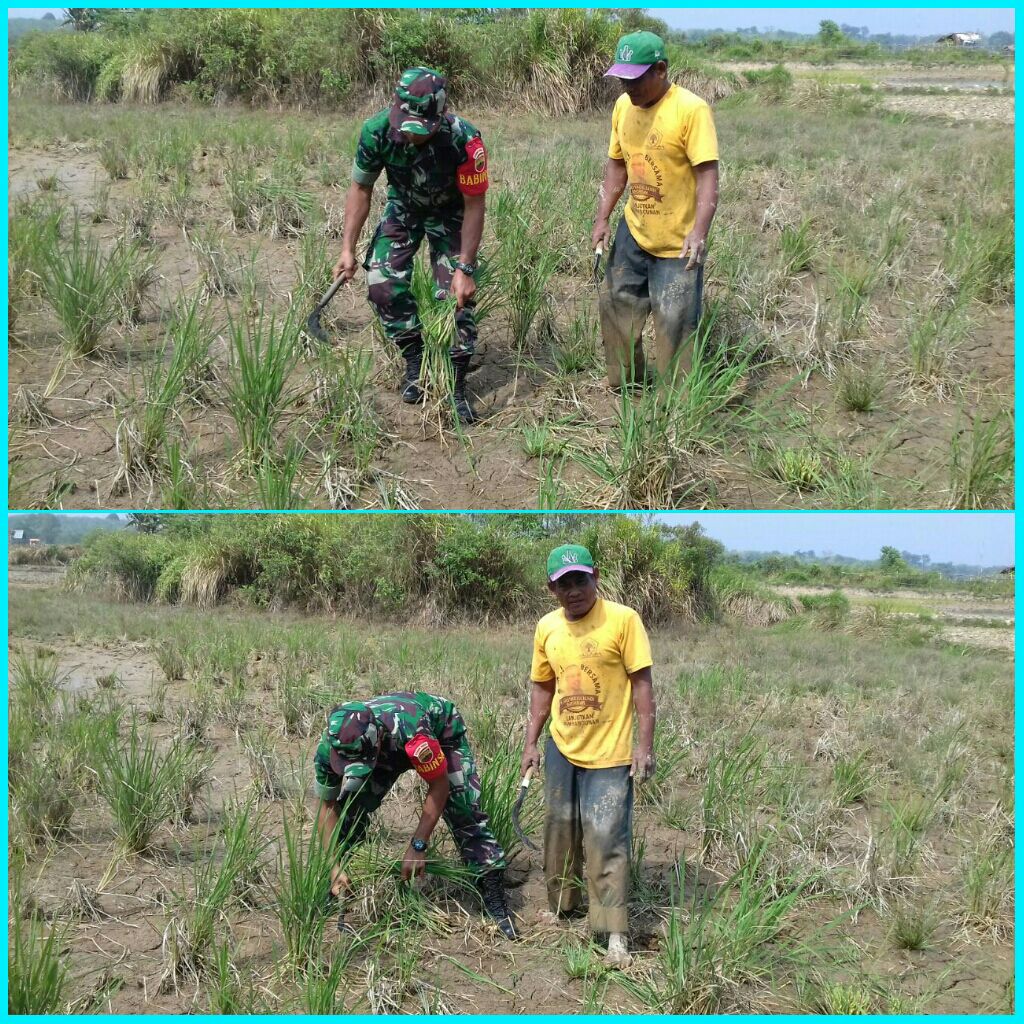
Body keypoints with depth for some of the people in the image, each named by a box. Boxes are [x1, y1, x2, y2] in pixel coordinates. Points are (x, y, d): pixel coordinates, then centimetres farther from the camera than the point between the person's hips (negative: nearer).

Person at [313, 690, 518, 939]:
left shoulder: (410, 730, -47)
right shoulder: (331, 746, -32)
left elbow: (439, 786, -31)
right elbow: (327, 806, -17)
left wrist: (418, 846, -29)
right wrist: (334, 866, -22)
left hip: (442, 732, -4)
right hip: (388, 748, 4)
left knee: (464, 813, -16)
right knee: (351, 809, -10)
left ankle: (495, 901, -7)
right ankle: (332, 888, 7)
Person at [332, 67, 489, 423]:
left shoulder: (463, 140, -38)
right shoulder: (377, 132, -30)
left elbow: (474, 205, -26)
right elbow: (361, 189, -13)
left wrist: (465, 268, -26)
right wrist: (348, 250, -15)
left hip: (449, 213, -2)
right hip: (403, 208, 3)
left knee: (457, 294, -12)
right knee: (383, 283, -10)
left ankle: (456, 386, 0)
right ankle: (415, 362, 12)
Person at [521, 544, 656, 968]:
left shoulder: (623, 619, -12)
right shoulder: (547, 627, 3)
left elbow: (641, 683, -11)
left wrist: (645, 744, -14)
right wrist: (531, 743, 10)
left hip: (609, 755, -5)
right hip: (561, 750, 5)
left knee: (606, 841, -6)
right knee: (559, 832, 16)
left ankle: (615, 933, -1)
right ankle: (558, 907, 35)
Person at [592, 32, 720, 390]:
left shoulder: (691, 109, -20)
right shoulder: (623, 105, 1)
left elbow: (707, 175, -23)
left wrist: (699, 232, -34)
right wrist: (602, 219, 6)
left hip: (678, 242, -7)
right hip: (633, 232, 7)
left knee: (674, 325, -1)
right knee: (616, 306, 15)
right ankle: (625, 388, 32)